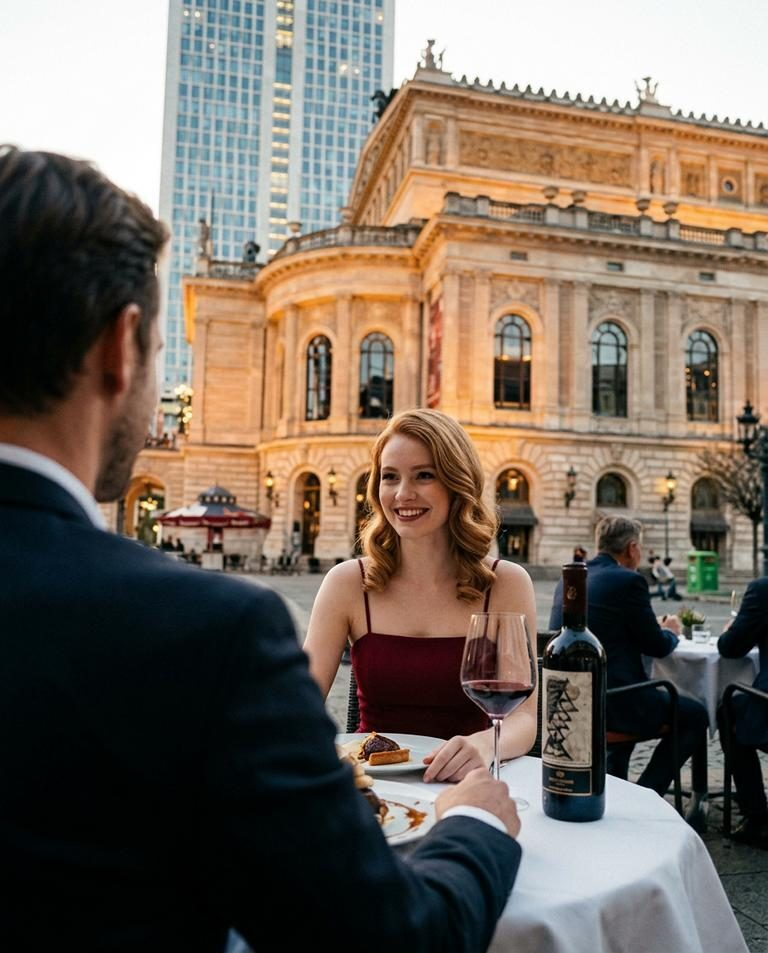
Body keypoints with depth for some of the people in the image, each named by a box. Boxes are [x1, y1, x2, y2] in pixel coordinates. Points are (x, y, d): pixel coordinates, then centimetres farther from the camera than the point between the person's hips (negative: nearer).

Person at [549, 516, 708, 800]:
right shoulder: (629, 581, -13)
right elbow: (656, 646, -6)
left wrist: (657, 629, 25)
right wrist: (671, 632, 17)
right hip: (611, 702, -8)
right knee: (695, 715, 14)